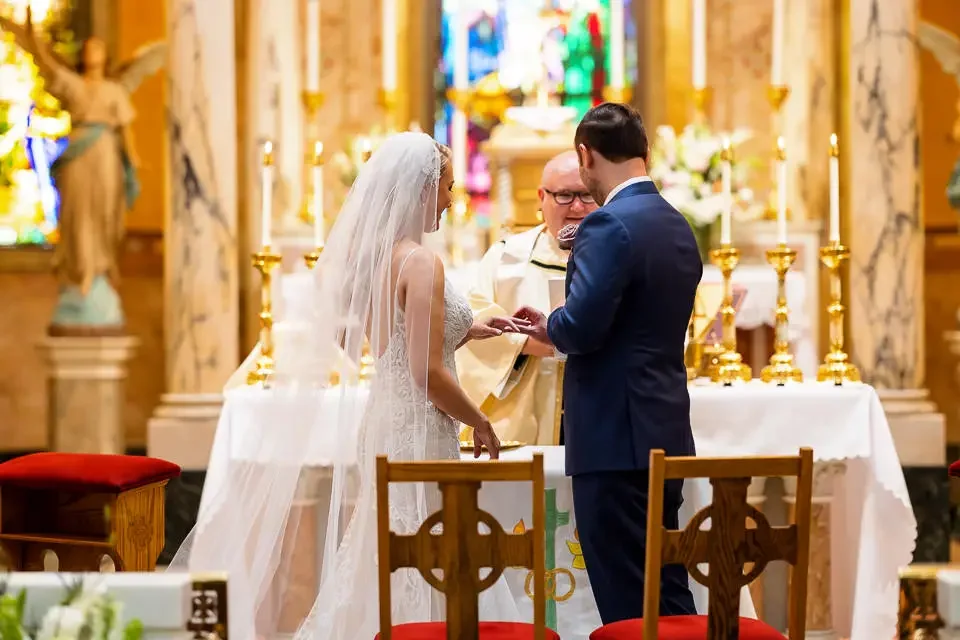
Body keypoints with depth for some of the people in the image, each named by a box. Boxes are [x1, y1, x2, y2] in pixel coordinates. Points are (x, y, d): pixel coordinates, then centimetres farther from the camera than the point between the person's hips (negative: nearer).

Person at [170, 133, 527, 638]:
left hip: (381, 425, 8)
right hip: (416, 433, -8)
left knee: (375, 575, 13)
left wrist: (464, 331, 18)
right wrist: (480, 422, -5)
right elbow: (428, 374, -19)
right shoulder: (420, 263, -16)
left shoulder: (372, 256, 9)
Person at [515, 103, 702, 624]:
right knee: (666, 585, 14)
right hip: (665, 432, 9)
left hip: (617, 437, -9)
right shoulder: (679, 228, 12)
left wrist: (548, 327, -2)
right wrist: (559, 329, 22)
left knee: (625, 599, -4)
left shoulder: (610, 225, -15)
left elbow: (581, 327, -22)